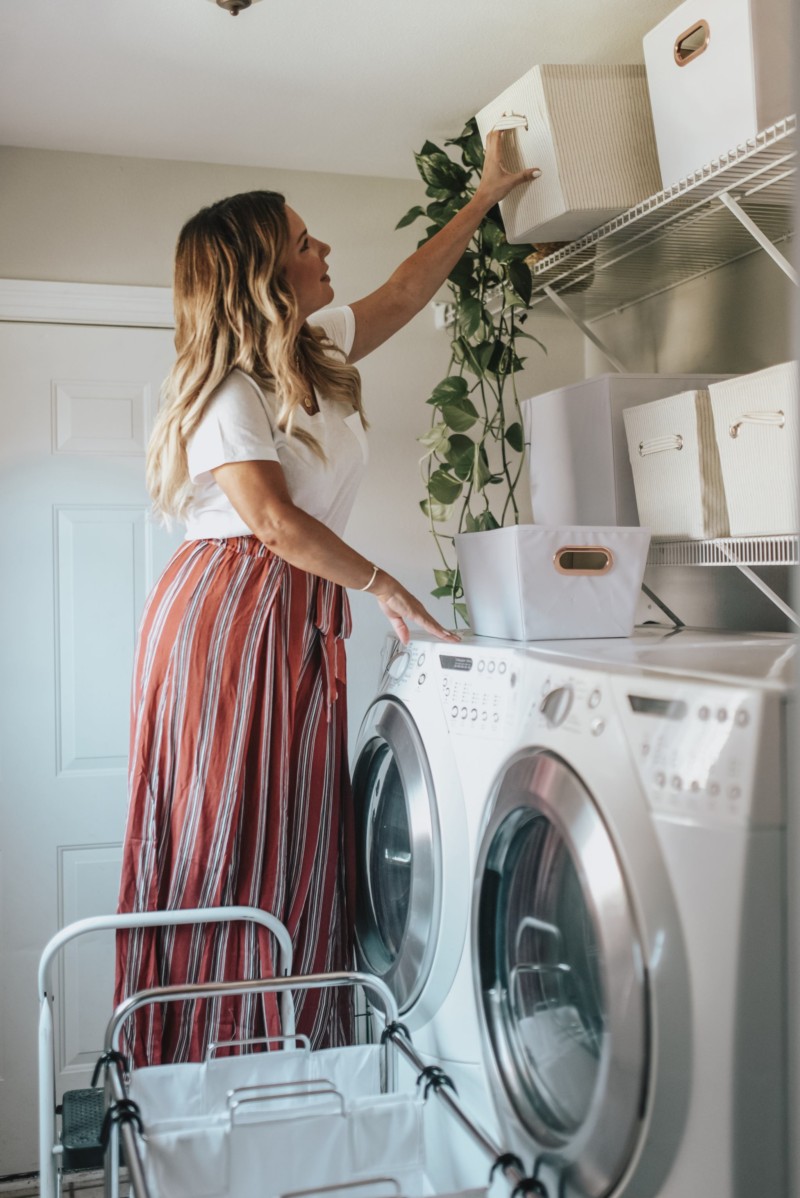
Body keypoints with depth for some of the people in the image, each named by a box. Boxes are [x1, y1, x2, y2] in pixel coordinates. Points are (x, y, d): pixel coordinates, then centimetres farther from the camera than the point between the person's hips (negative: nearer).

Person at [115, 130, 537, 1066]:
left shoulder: (319, 348, 14)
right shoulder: (227, 384, -10)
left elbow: (405, 292, 28)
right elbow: (272, 519, -19)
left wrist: (485, 198, 33)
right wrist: (387, 587, -14)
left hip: (297, 621, 8)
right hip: (229, 613, -8)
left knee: (297, 844, 8)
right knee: (231, 844, -4)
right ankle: (213, 1074, 7)